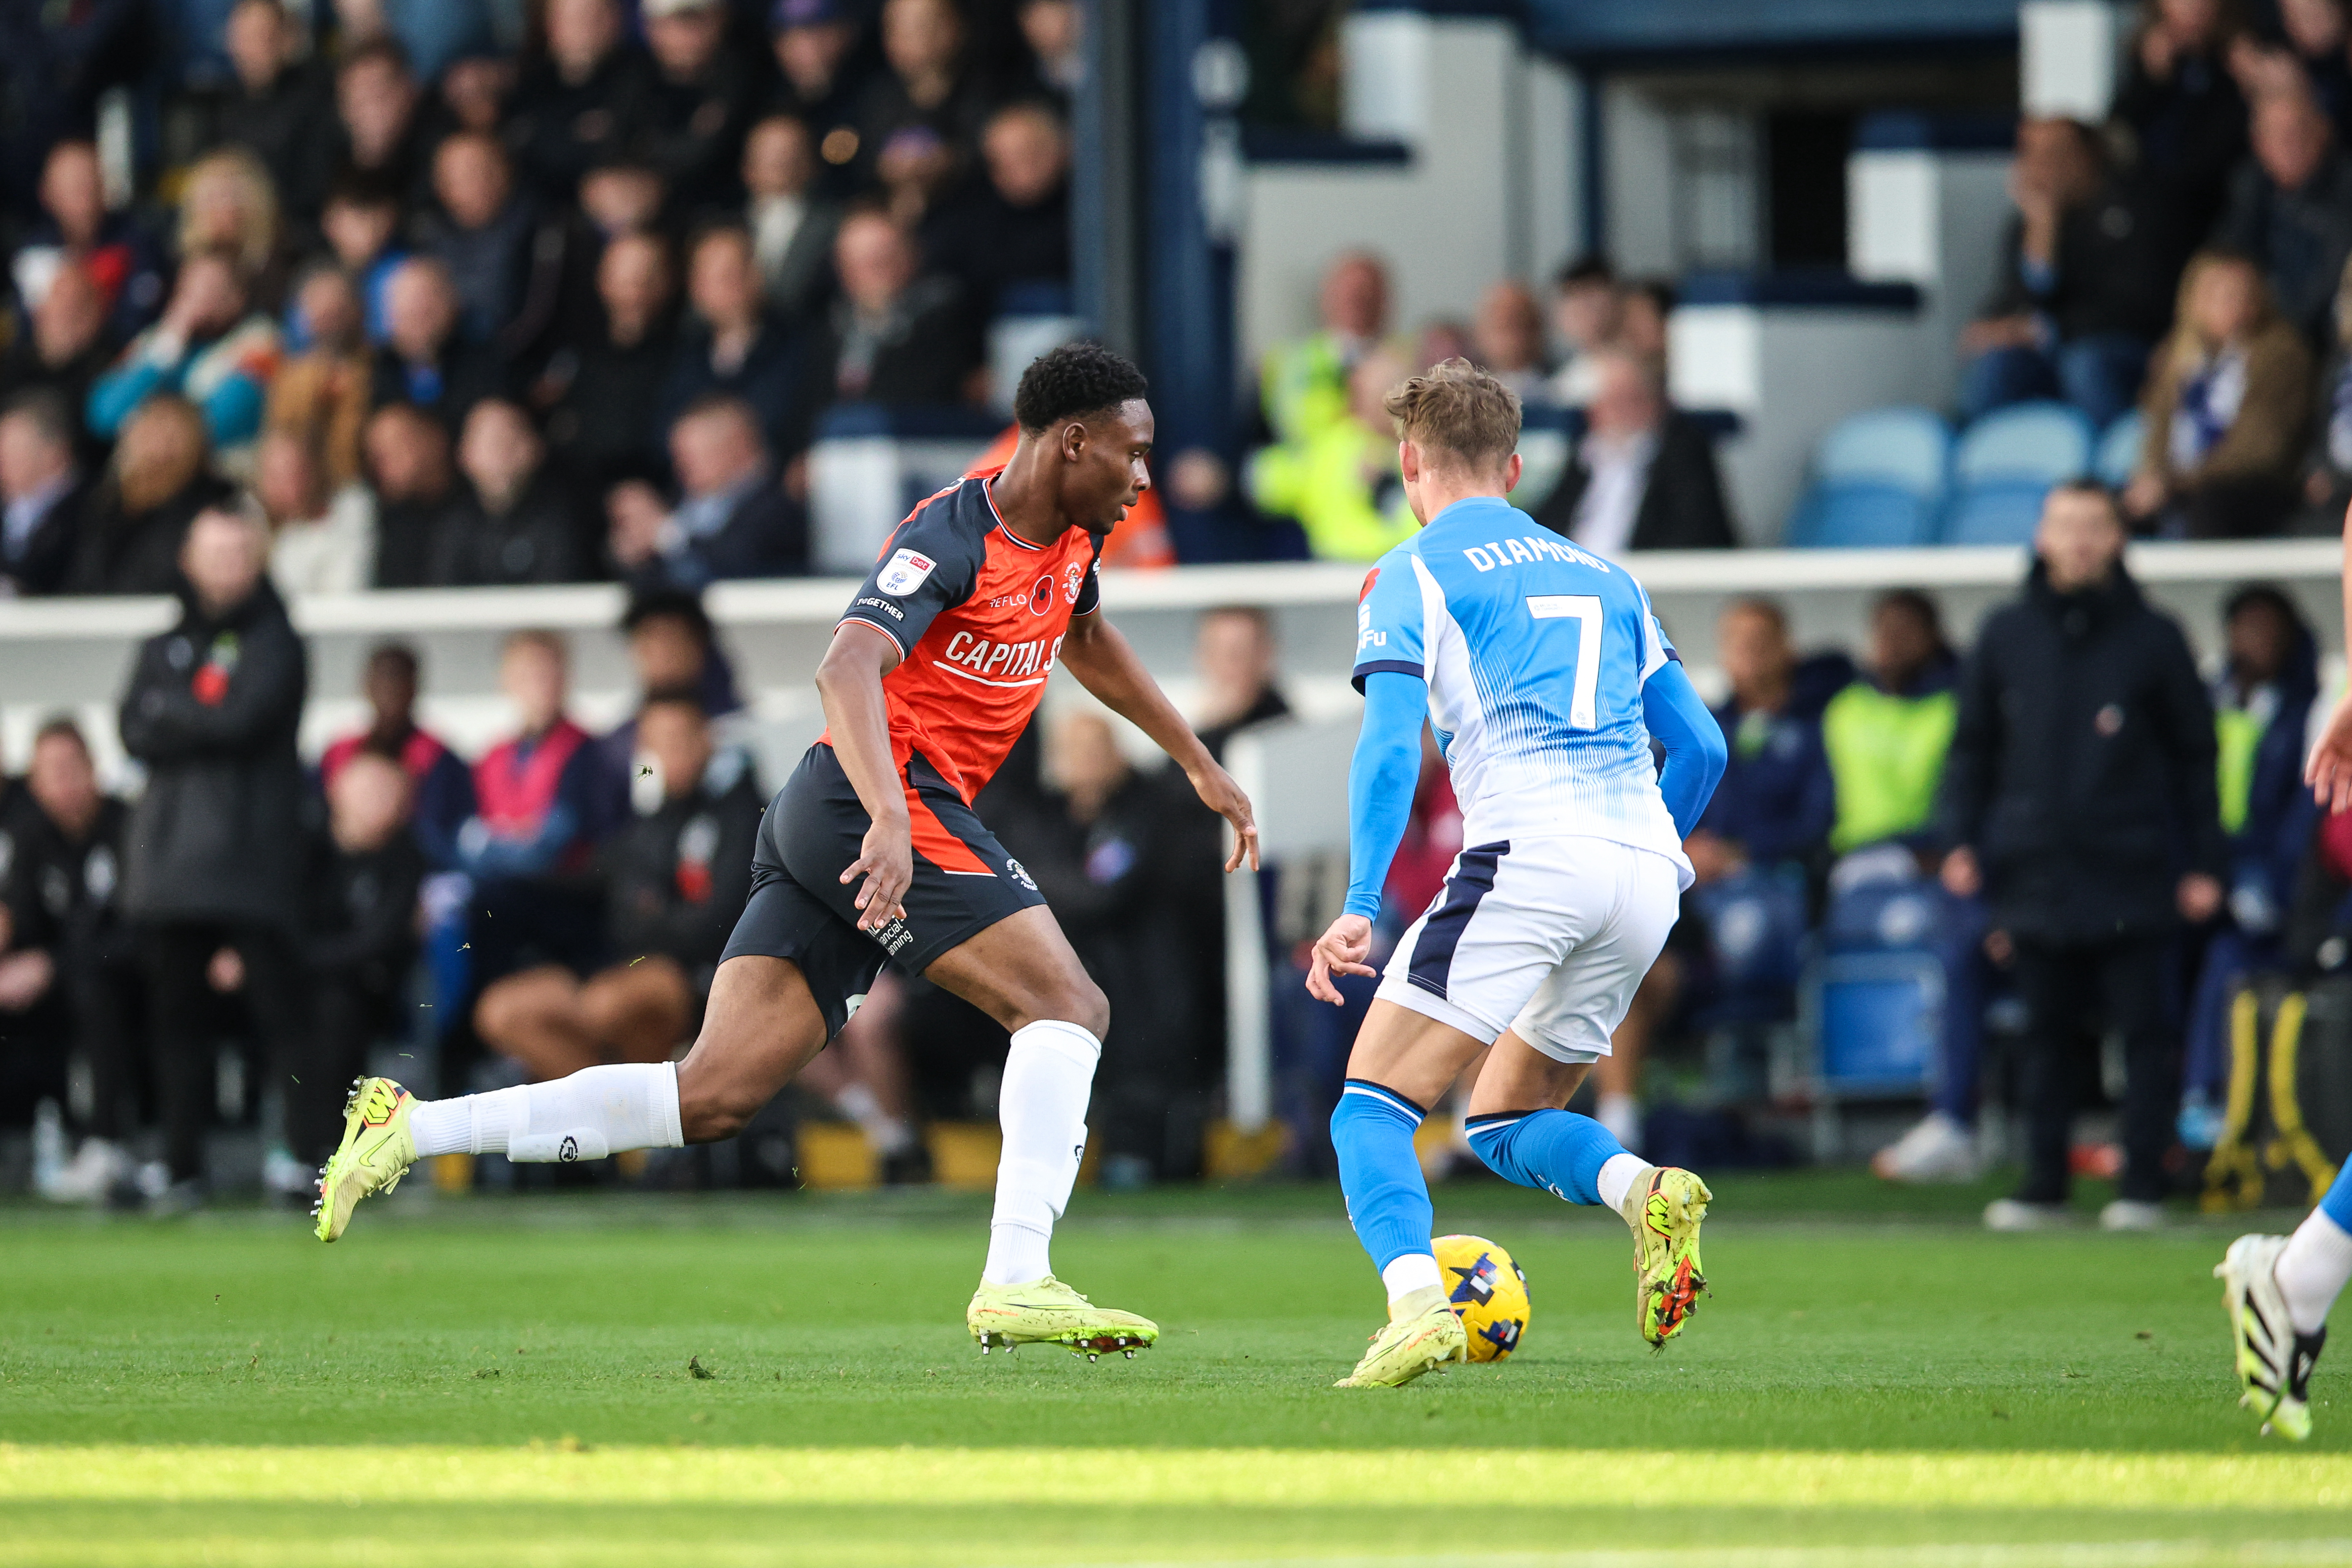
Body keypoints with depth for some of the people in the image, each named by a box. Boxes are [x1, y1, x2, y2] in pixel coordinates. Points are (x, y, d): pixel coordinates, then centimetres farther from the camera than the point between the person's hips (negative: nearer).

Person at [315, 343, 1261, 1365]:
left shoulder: (1068, 538, 16)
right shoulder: (950, 540, -14)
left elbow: (1088, 644, 39)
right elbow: (847, 670, -28)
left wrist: (1199, 767, 43)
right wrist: (891, 818, -43)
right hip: (876, 800, -9)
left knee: (714, 1098, -1)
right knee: (1068, 1005, -13)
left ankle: (409, 1130, -3)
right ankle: (1016, 1282, -21)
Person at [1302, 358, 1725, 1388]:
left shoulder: (1410, 576, 8)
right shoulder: (1603, 576, 26)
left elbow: (1390, 747, -6)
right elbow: (1701, 745, 21)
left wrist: (1361, 907, -12)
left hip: (1527, 856, -6)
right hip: (1649, 871, 6)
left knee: (1373, 1105, -2)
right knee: (1506, 1125, 20)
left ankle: (1417, 1303, -29)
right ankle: (1645, 1190, -11)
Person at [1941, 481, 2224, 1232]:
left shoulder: (2151, 637, 2)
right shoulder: (2005, 635, 8)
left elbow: (2195, 754, 6)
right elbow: (1973, 746, 15)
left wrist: (2204, 863, 2)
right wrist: (1962, 840, 4)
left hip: (2133, 874, -2)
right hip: (2035, 873, 2)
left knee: (2143, 1029, -1)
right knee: (2045, 1032, 6)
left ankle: (2143, 1183, 3)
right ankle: (2043, 1183, 12)